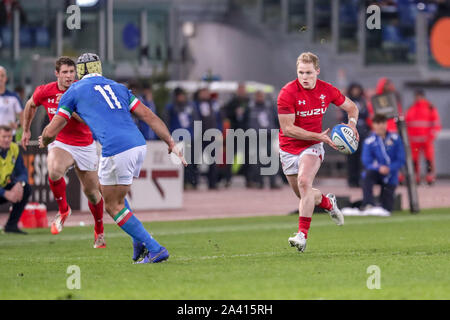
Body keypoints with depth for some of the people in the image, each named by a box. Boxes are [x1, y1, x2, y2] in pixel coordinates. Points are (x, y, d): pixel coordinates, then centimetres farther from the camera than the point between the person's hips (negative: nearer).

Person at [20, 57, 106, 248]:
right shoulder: (44, 92, -9)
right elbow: (31, 105, 14)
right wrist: (26, 130, 22)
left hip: (85, 145, 0)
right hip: (60, 144, 0)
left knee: (91, 191, 7)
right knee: (54, 171, -34)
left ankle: (99, 232, 32)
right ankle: (63, 210, -8)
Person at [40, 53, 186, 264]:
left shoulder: (74, 91, 12)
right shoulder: (118, 87, 25)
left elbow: (51, 132, 13)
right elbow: (149, 116, 17)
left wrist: (44, 141, 35)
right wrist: (171, 143, 17)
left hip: (116, 151, -6)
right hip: (139, 145, 7)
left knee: (113, 206, 7)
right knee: (111, 193, 28)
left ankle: (155, 250, -1)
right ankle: (140, 240, 15)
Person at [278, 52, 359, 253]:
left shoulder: (326, 90, -6)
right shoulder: (287, 93, -18)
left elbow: (351, 106, 11)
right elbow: (287, 128, -20)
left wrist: (352, 123, -11)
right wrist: (318, 136, -25)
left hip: (312, 146, -1)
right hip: (289, 148, 1)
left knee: (304, 182, -26)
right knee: (302, 194, 12)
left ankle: (302, 235, -28)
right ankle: (328, 202, 46)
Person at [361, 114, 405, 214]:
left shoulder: (395, 139, -4)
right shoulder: (369, 141, -7)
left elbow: (401, 160, -5)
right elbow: (366, 162, -12)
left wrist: (389, 168, -21)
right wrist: (379, 168, -30)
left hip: (390, 177, 1)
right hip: (376, 173, -1)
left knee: (387, 209, -5)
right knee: (368, 173, -38)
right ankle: (368, 205, -39)